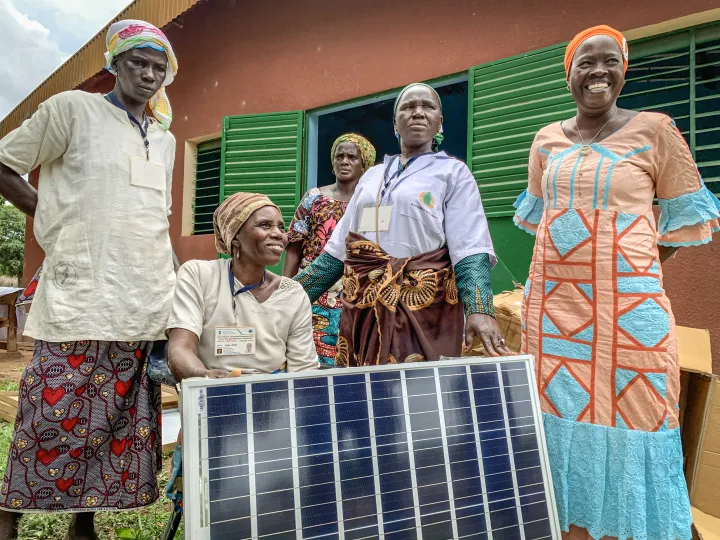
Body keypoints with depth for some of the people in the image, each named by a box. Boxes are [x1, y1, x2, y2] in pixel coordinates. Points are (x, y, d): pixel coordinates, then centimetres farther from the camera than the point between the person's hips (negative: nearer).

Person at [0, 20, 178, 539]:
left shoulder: (164, 139, 18)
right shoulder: (73, 108, 3)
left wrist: (184, 276, 14)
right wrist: (56, 221, -2)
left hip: (146, 304, 5)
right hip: (80, 297, -5)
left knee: (124, 422, 8)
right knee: (53, 415, -1)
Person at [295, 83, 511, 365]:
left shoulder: (453, 172, 5)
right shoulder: (371, 176, 17)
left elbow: (470, 250, -8)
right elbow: (338, 250, 17)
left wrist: (480, 309, -24)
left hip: (423, 309, -4)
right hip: (363, 311, 4)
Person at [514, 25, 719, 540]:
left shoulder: (654, 129, 0)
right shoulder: (547, 139, 10)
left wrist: (640, 266, 1)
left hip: (628, 306, -3)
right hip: (552, 303, 4)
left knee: (626, 418, 3)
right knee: (562, 413, 10)